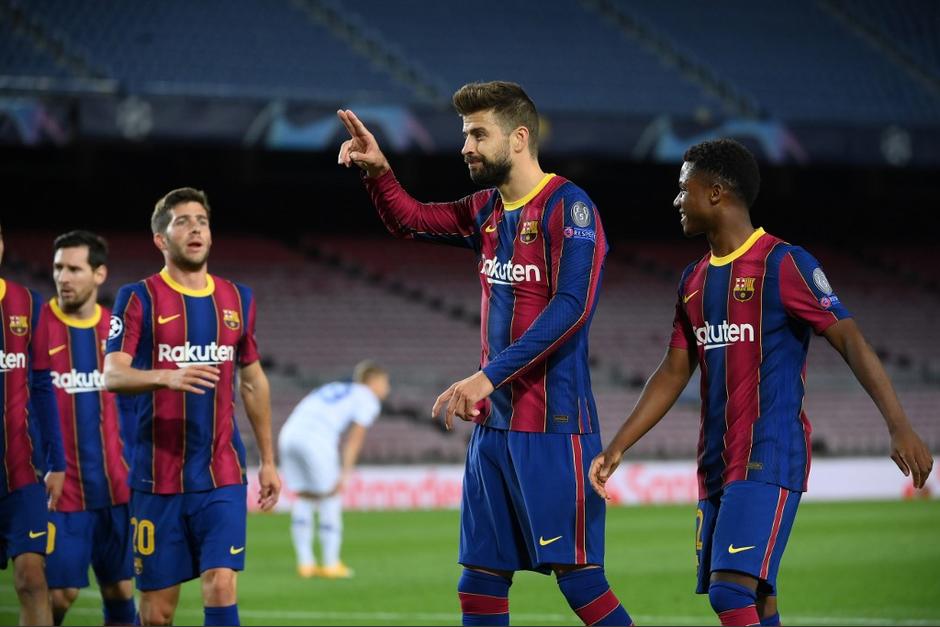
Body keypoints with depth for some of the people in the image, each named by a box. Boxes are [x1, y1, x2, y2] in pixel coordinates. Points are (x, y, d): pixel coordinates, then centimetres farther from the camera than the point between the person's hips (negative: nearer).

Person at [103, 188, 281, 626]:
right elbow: (113, 376, -13)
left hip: (222, 474, 2)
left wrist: (268, 461, 17)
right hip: (157, 474, -2)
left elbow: (254, 382, 19)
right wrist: (168, 377, -32)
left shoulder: (237, 299, 11)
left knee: (221, 584, -14)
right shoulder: (139, 298, -1)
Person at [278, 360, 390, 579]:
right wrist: (345, 473, -1)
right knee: (330, 497, 7)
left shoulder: (331, 389, 33)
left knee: (303, 497, 16)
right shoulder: (368, 399, 13)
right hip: (317, 440, -6)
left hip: (289, 434, 6)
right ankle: (331, 565, 10)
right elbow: (355, 438, 2)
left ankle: (305, 563, 16)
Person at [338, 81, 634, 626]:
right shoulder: (489, 210, 13)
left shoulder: (568, 207, -11)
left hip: (554, 427, -8)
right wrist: (377, 169, 7)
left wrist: (489, 376, -25)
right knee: (481, 581, 7)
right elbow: (408, 220, 27)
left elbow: (572, 307, -21)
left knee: (577, 574, -9)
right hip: (494, 420, 8)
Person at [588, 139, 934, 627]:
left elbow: (850, 341, -13)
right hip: (716, 466, 8)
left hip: (769, 459, -8)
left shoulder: (783, 265, -8)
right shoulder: (694, 280, 15)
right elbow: (674, 373, 21)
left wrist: (899, 427, -22)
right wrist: (617, 447, 17)